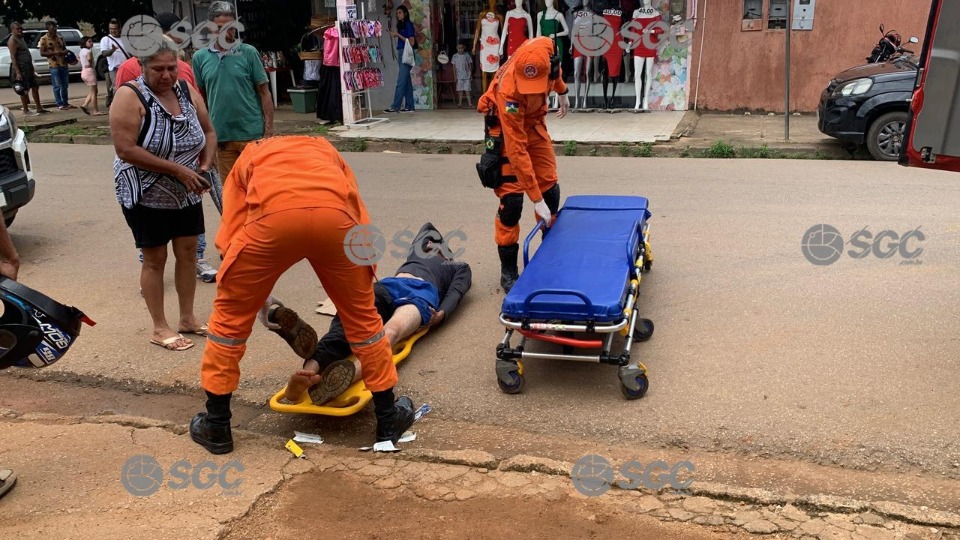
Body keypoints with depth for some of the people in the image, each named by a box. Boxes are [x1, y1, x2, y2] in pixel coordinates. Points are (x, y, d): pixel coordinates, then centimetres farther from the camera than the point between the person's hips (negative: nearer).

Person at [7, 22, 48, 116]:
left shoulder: (21, 39, 17)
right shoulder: (12, 40, -12)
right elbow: (13, 57, -18)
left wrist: (32, 68, 20)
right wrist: (17, 72, -24)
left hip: (28, 67, 10)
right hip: (21, 68, -10)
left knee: (35, 87, 12)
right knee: (24, 90, -5)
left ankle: (39, 108, 19)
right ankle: (26, 111, 0)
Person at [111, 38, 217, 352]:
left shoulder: (186, 91, 0)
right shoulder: (130, 96, -17)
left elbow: (208, 132, 9)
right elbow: (125, 150, -24)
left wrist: (205, 167, -10)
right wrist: (178, 169, -26)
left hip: (186, 194, 6)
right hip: (145, 195, -5)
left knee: (188, 252, 10)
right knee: (155, 259, 2)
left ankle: (188, 318, 24)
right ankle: (159, 328, 14)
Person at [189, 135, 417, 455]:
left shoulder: (247, 158, 39)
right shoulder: (327, 151, 42)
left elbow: (229, 238, 24)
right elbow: (362, 223, 28)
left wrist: (265, 306, 31)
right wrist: (358, 284, 35)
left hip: (272, 216, -1)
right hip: (335, 215, 1)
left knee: (230, 315, 22)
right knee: (362, 315, 21)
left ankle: (216, 428, 34)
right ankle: (388, 421, 35)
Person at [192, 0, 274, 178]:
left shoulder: (249, 53, -2)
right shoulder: (200, 57, 5)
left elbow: (264, 92, -1)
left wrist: (269, 129, -6)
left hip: (252, 133, -2)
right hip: (220, 135, 2)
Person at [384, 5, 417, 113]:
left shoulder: (408, 24, -7)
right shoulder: (400, 25, 16)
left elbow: (411, 42, -13)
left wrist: (398, 35, -13)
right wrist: (395, 35, 4)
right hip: (401, 53, 9)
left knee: (401, 81, -10)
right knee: (407, 81, 8)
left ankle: (395, 107, -12)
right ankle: (409, 106, 10)